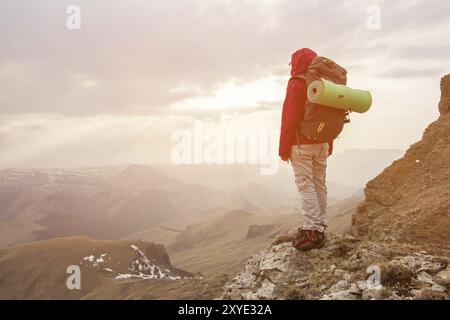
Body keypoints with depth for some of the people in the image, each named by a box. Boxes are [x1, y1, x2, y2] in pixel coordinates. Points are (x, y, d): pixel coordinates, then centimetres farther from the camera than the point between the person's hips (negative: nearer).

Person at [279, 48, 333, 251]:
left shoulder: (296, 84, -10)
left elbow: (290, 118, -14)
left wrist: (284, 148, -9)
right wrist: (329, 146, 20)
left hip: (301, 144, -7)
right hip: (322, 143, 7)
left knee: (305, 186, -6)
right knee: (319, 185, 10)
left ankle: (311, 231, -9)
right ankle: (320, 229, 15)